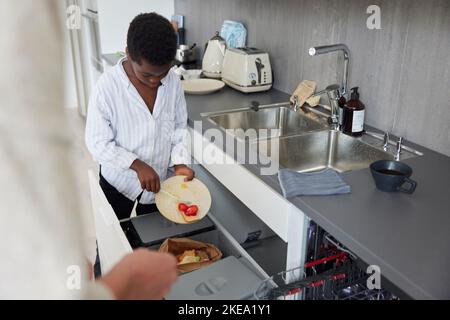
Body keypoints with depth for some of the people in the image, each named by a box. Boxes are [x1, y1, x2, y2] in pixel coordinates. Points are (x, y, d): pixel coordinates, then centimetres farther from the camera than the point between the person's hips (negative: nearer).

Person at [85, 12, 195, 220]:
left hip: (158, 180, 3)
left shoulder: (173, 82, -12)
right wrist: (138, 165, -28)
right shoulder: (107, 86, -22)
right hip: (118, 180, -2)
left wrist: (180, 162, -15)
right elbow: (97, 143, -19)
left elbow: (179, 127, 0)